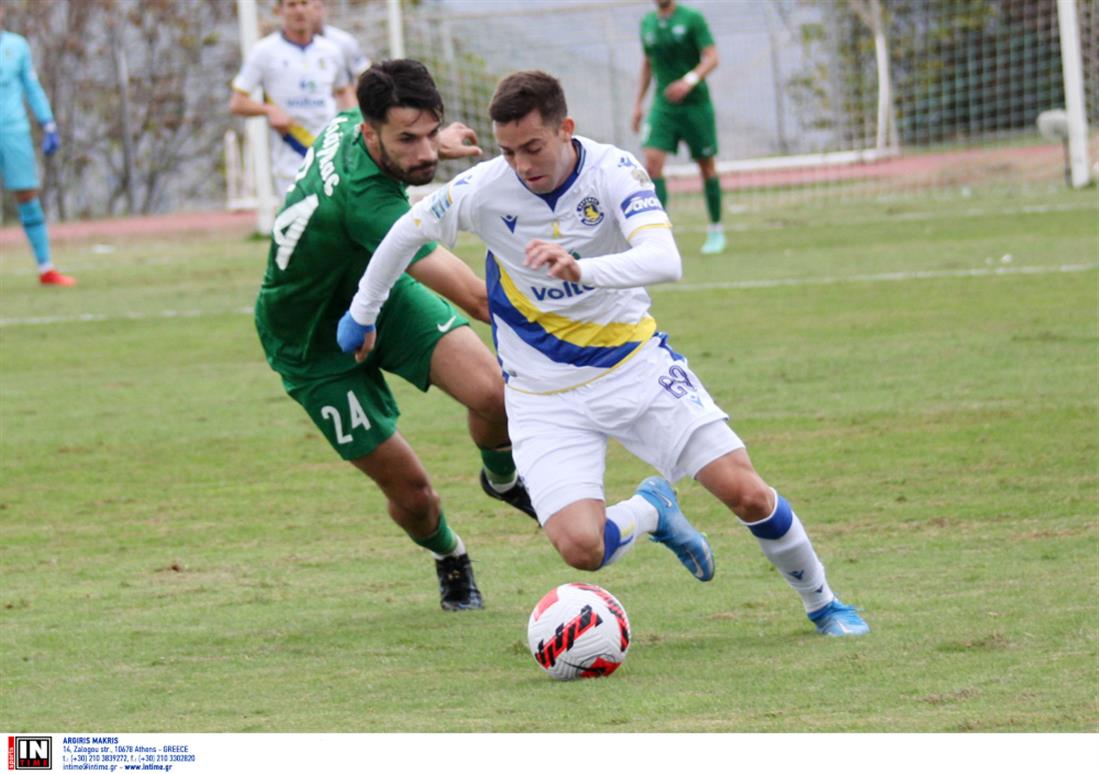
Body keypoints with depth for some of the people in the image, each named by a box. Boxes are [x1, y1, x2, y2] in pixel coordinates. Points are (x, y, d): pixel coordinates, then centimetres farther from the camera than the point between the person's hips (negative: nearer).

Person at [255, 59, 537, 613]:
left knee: (491, 392, -17)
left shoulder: (349, 126, -17)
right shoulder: (365, 202, -43)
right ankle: (449, 558, 32)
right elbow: (477, 299, -46)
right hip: (315, 348, -6)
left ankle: (502, 479, 16)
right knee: (410, 490, -3)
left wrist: (434, 146, 12)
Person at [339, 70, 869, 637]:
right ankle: (650, 511, 17)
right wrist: (362, 313, 18)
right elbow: (408, 232, 7)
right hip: (544, 395, 0)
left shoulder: (613, 171, -17)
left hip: (635, 365, 0)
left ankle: (821, 604, 19)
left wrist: (579, 268, -50)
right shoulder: (484, 189, -14)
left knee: (746, 493, -10)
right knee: (580, 548, -20)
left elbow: (664, 260, -33)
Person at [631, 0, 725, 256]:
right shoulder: (647, 23, 7)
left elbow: (711, 58, -12)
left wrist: (690, 80, -29)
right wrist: (639, 103, 17)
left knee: (706, 166, 5)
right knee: (652, 162, -14)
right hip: (663, 105, 3)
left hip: (695, 102, -3)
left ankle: (716, 230, 19)